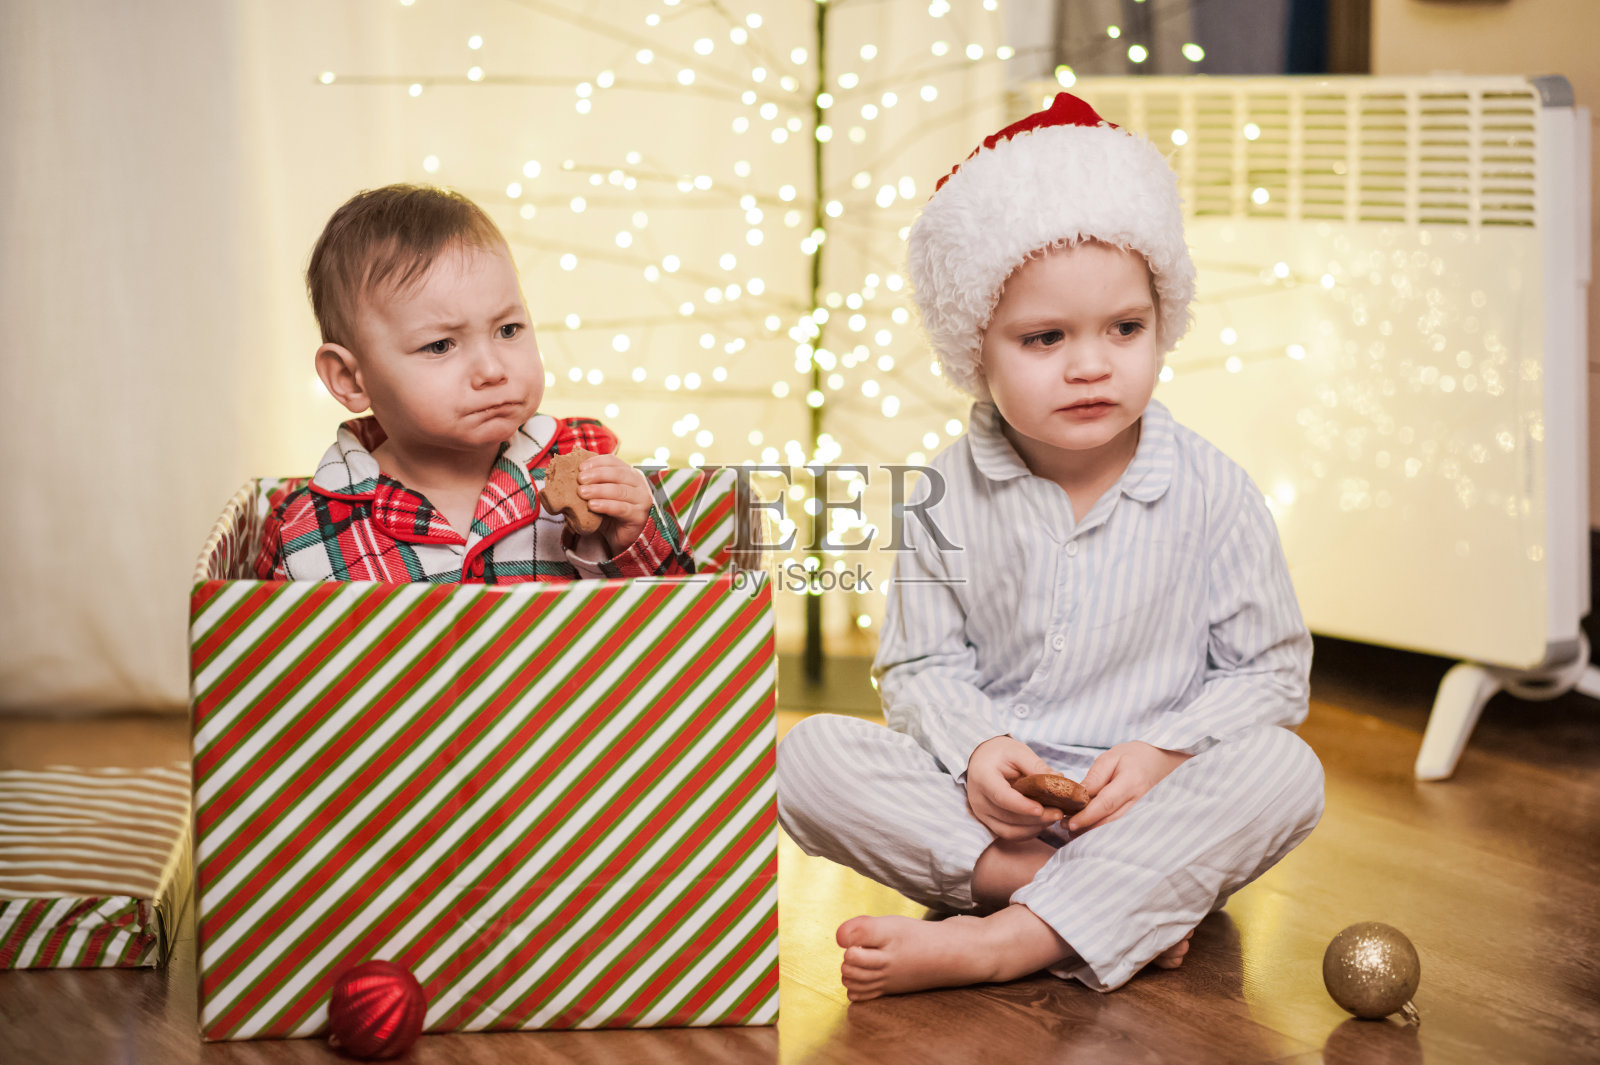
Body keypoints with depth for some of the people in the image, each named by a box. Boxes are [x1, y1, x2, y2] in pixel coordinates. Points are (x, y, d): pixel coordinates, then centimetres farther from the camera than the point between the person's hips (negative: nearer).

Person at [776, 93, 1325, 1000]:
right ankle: (1125, 909, -29)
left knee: (1283, 773, -31)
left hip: (1154, 803, -1)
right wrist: (974, 749, -18)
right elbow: (922, 664, 3)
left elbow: (1269, 671, -1)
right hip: (986, 797, 1)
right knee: (811, 757, -21)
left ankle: (998, 941, -38)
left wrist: (1163, 753, -17)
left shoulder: (1213, 495, -4)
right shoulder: (948, 499, -1)